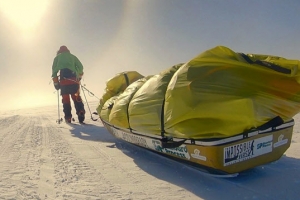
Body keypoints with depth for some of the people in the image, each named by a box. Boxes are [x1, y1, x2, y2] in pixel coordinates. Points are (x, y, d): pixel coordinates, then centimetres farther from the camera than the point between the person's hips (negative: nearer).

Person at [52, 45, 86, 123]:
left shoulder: (57, 57, 21)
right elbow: (80, 67, 10)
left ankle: (68, 117, -2)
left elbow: (54, 69, 9)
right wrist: (79, 76, 21)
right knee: (76, 96, 5)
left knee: (65, 98, 3)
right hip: (74, 79, 1)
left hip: (63, 80, -1)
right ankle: (80, 112, -15)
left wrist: (55, 82, 8)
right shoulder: (72, 56, 24)